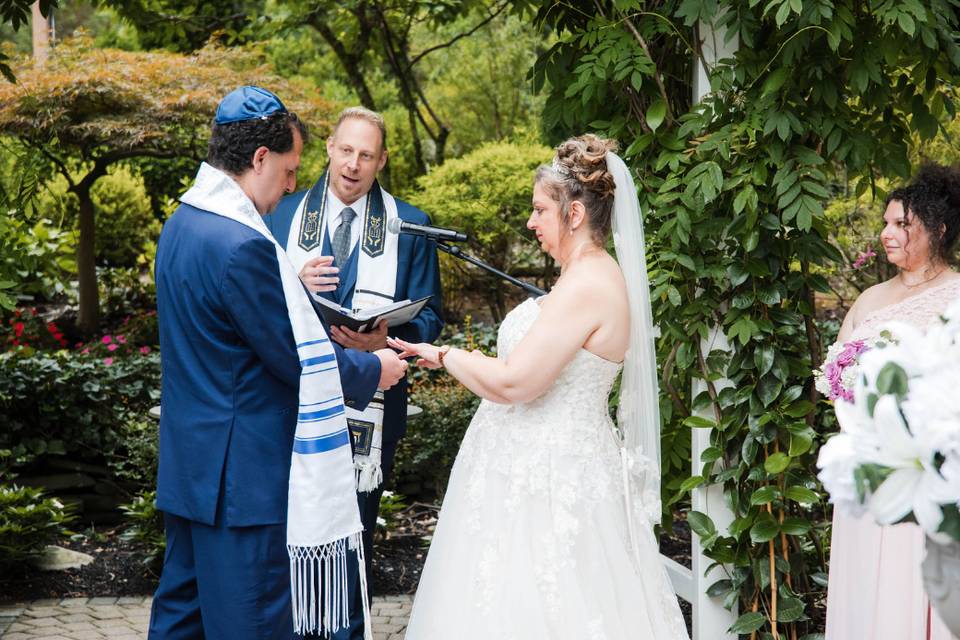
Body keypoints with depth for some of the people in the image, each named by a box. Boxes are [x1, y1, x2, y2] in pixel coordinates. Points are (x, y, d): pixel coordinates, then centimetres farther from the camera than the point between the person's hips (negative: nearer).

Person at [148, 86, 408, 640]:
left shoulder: (183, 222, 8)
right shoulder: (242, 244, -23)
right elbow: (293, 359, -16)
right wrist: (374, 370, -2)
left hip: (188, 463, 10)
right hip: (240, 472, -10)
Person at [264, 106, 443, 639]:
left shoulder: (410, 226, 3)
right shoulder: (283, 215, 6)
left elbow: (429, 317, 1)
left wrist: (385, 340, -19)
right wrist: (293, 287, -15)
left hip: (366, 408, -1)